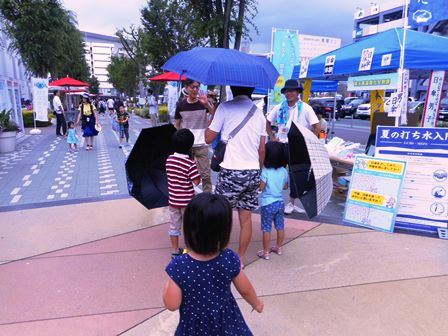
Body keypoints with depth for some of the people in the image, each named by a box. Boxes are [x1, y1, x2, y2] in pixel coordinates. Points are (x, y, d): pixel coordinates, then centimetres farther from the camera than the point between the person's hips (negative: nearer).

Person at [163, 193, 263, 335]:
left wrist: (168, 283, -1)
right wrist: (257, 304, 14)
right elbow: (246, 290, -6)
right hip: (225, 322, 1)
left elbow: (172, 305, -19)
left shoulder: (179, 266, -29)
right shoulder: (229, 259, -22)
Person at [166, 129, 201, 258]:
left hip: (173, 200, 5)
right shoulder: (190, 163, -20)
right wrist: (196, 171, -4)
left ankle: (175, 250, 28)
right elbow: (196, 181, -19)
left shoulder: (169, 159, -4)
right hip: (187, 200, -4)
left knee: (174, 226, 17)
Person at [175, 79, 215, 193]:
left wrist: (207, 104, -34)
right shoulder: (181, 105, 1)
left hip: (202, 145, -2)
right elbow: (177, 125, 9)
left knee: (205, 175, -2)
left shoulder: (204, 103, -4)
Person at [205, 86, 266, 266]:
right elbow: (262, 150, 9)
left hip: (231, 171, -4)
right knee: (246, 218, 13)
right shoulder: (259, 113, 9)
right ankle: (240, 258, 25)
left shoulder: (225, 107, -4)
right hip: (253, 172, 5)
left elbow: (208, 138, 0)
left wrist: (212, 114, 14)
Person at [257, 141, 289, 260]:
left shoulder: (265, 171, -18)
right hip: (280, 202, 5)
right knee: (280, 226, 17)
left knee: (266, 229, 5)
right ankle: (279, 248, 32)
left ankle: (266, 252, 13)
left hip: (267, 204, -5)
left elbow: (260, 188, -18)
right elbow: (285, 187, 7)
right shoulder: (284, 171, -2)